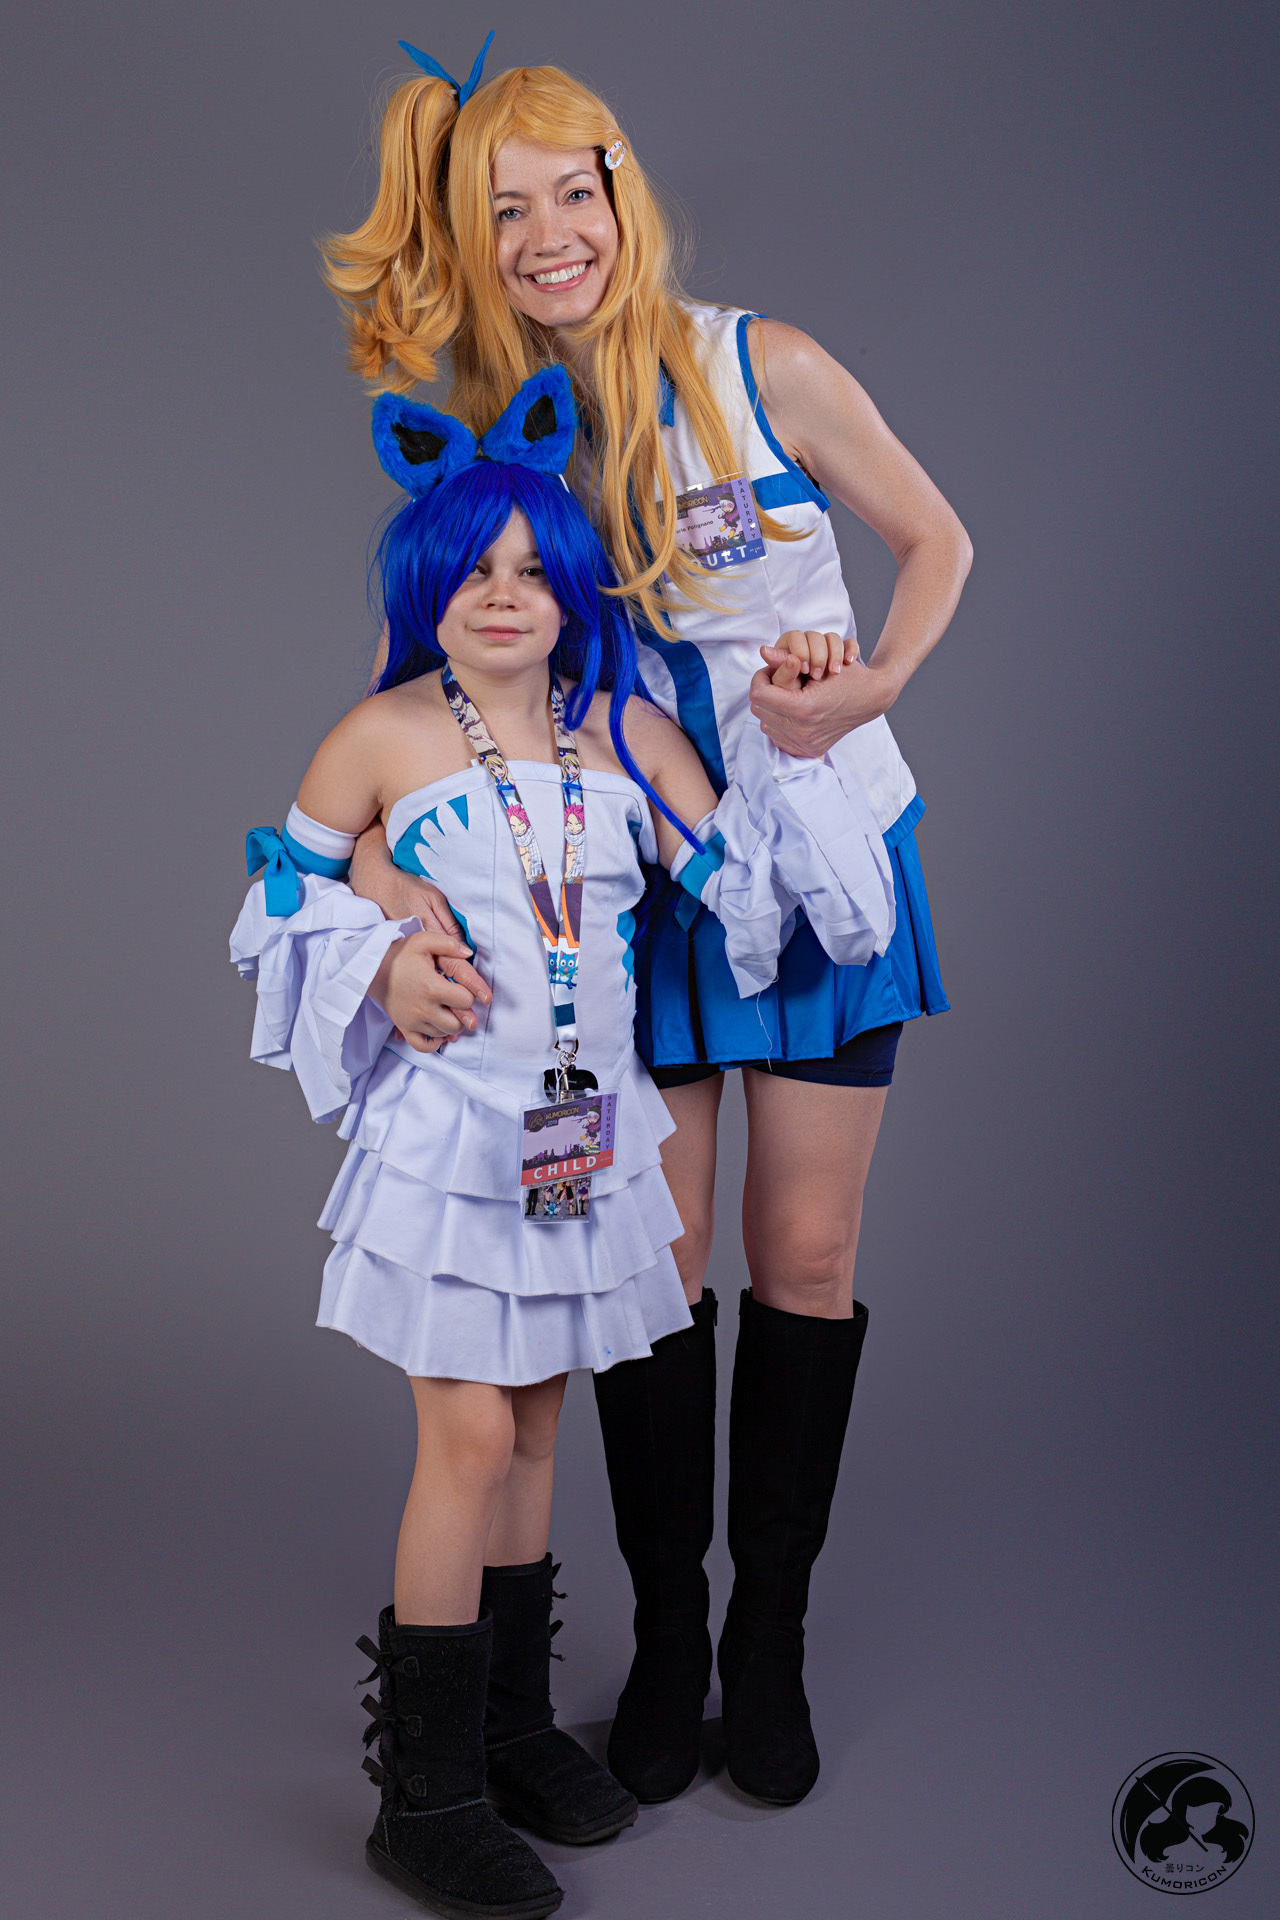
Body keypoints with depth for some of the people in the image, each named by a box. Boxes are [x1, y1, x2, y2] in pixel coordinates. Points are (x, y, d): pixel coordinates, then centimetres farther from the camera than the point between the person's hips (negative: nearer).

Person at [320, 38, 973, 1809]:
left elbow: (937, 542, 4)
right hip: (633, 881, 1)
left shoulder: (764, 370, -10)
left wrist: (876, 688, -14)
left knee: (807, 1261, 6)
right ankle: (668, 1630, 27)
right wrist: (383, 882, -27)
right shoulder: (481, 441, -4)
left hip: (826, 856, -1)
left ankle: (773, 1630, 26)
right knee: (660, 1267, 5)